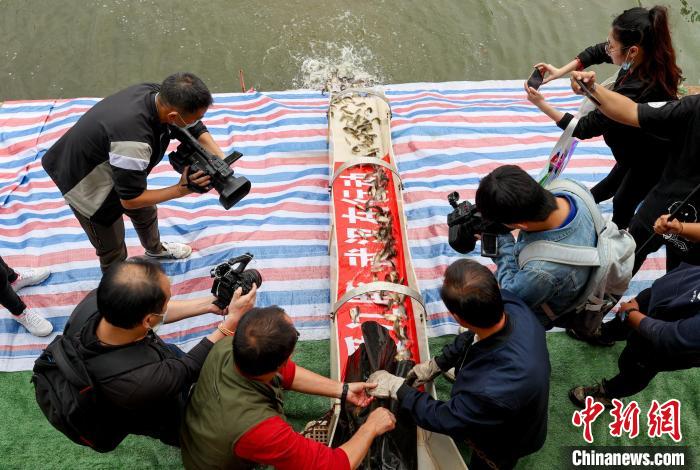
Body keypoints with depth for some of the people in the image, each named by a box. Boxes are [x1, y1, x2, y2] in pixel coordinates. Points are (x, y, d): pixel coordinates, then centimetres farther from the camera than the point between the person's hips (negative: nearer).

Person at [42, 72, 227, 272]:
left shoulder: (158, 93, -22)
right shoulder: (133, 141, -44)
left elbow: (197, 129, -7)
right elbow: (130, 200, -30)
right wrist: (181, 189, -27)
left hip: (109, 166, 8)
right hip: (86, 187, -8)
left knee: (146, 211, 28)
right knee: (113, 250, 8)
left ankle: (155, 249, 58)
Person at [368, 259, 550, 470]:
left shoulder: (495, 391, -49)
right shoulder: (507, 301, -32)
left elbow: (444, 418, -28)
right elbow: (474, 335, -8)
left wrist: (396, 387, -16)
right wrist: (435, 365, -2)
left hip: (504, 443, -5)